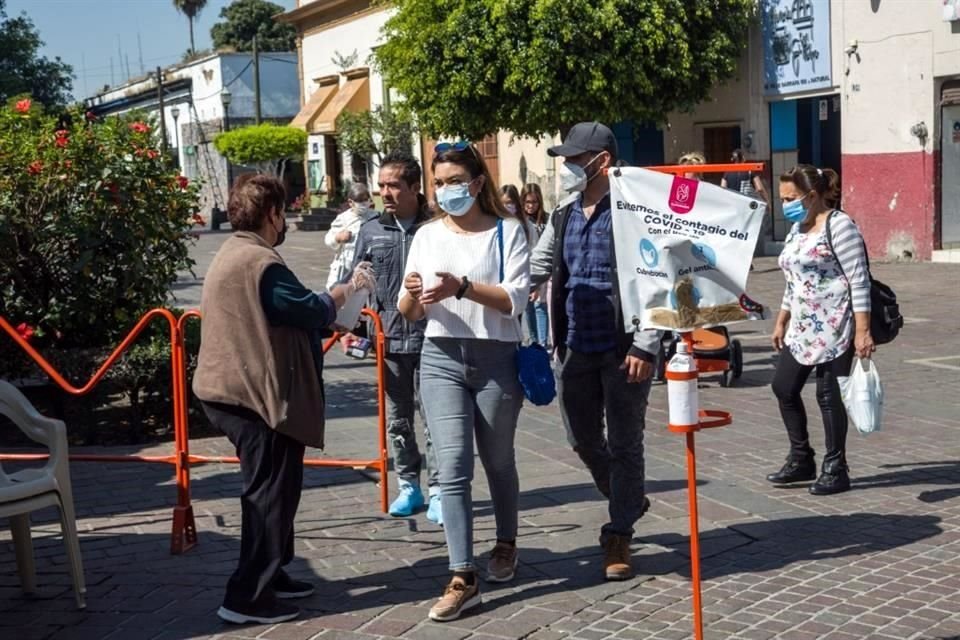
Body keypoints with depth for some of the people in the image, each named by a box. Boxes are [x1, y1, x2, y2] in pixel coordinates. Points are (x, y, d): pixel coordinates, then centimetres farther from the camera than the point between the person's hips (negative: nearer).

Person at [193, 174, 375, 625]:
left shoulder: (232, 254, 15)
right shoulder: (261, 262, -20)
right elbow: (310, 310, -19)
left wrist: (333, 301, 15)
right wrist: (349, 288, -3)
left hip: (236, 391, 11)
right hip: (256, 395, -11)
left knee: (269, 488, 20)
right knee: (271, 492, -4)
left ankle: (270, 574, 30)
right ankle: (247, 597, 1)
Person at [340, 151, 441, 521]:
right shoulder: (371, 231, 7)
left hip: (431, 339, -4)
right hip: (389, 340, 4)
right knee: (397, 420, 12)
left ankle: (437, 490, 11)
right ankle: (408, 487, 25)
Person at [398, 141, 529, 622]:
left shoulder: (507, 230, -3)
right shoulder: (427, 235, 7)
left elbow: (516, 300, -14)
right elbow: (410, 314, 8)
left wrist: (462, 286, -27)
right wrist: (412, 295, -16)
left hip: (497, 359, -2)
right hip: (442, 360, 2)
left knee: (498, 462, 14)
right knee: (453, 467, -7)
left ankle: (506, 544, 38)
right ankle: (463, 578, -5)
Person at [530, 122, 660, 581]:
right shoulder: (563, 216, 10)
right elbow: (536, 269, 15)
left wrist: (645, 346, -18)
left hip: (623, 349, -7)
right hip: (577, 348, 7)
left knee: (624, 443, 4)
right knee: (583, 439, 15)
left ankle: (619, 535, 16)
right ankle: (628, 501, 39)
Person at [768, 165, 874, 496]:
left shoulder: (838, 225, -11)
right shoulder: (797, 230, 14)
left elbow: (859, 279, -15)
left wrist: (862, 330, -20)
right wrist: (781, 322, 21)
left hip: (834, 326, -9)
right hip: (802, 328, 9)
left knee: (829, 396, -2)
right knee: (784, 387, 9)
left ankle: (835, 470, 10)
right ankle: (801, 460, 23)